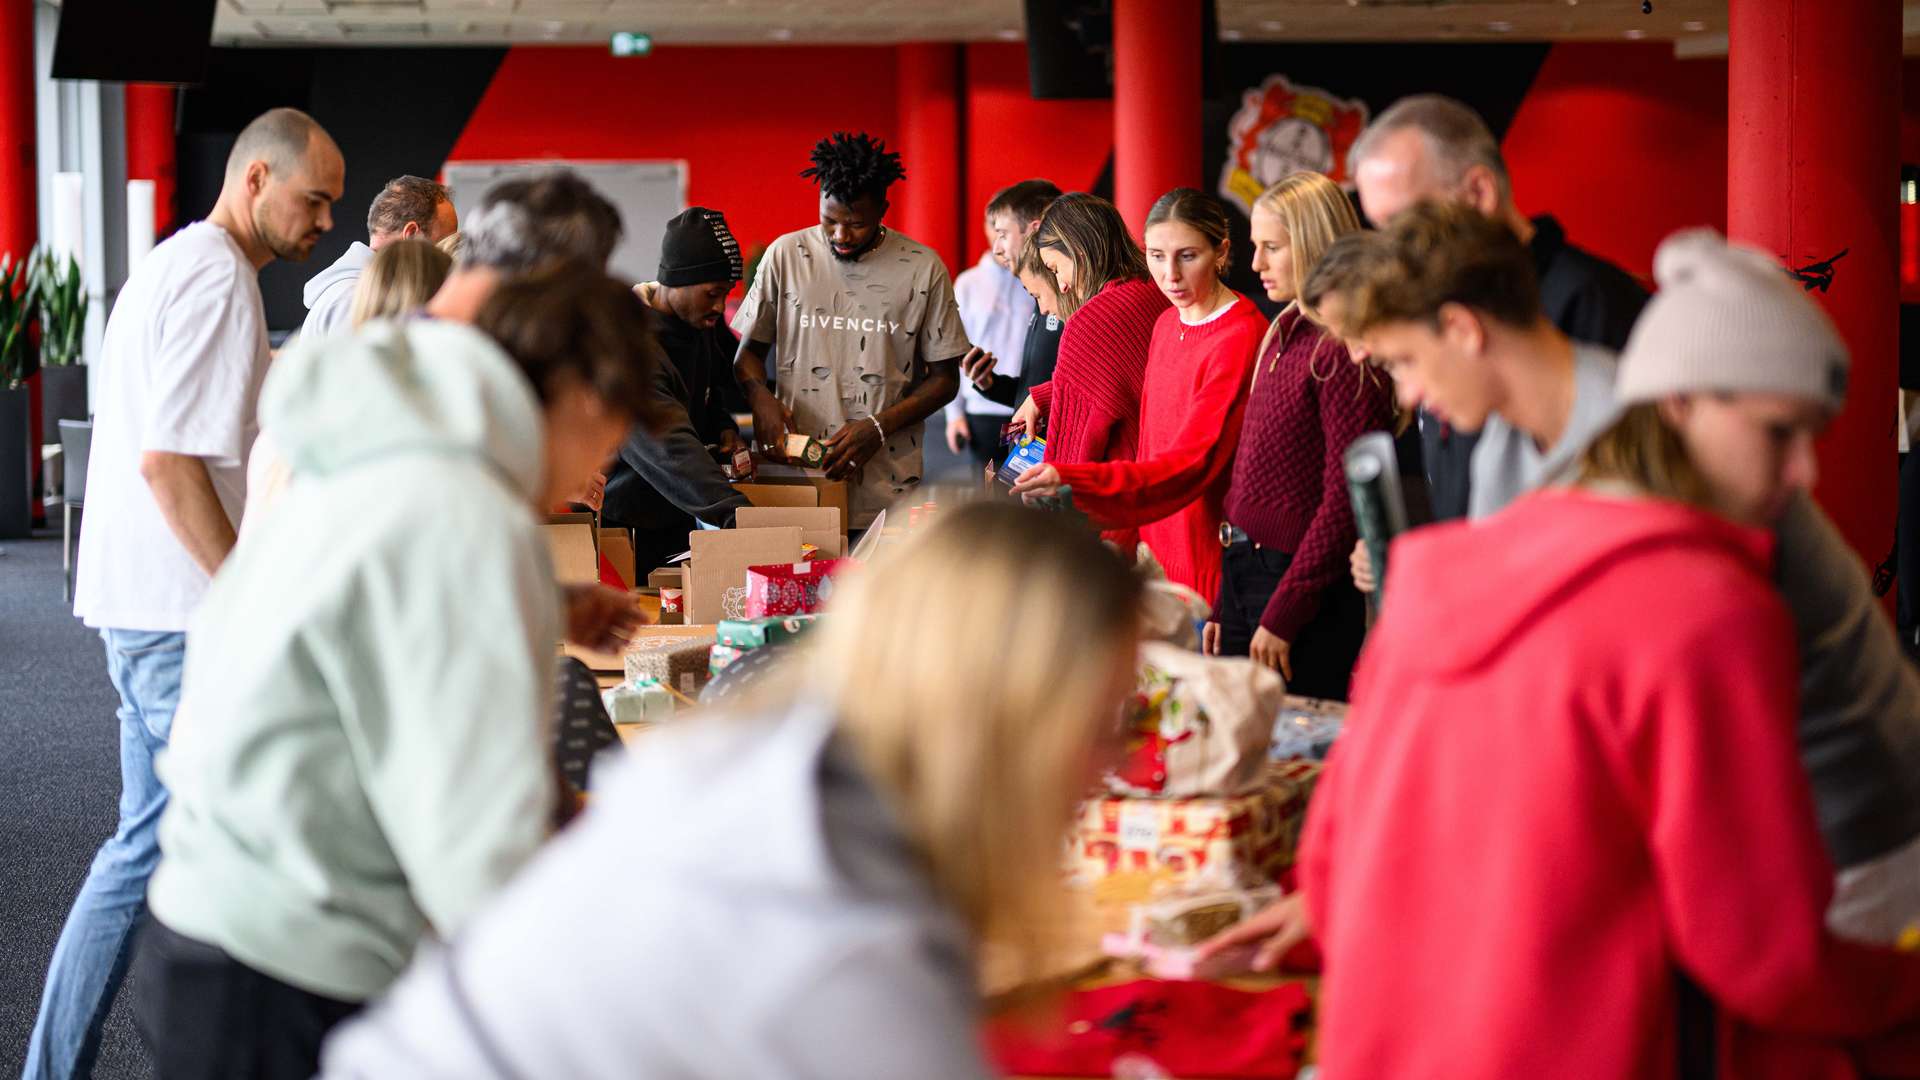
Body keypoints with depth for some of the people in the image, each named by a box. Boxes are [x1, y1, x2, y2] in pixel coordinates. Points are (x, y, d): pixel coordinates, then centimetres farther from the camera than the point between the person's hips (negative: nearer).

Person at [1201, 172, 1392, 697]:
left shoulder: (1343, 353, -14)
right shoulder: (1282, 336, 13)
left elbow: (1344, 500, -17)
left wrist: (1283, 614, -17)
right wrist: (1223, 604, 14)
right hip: (1244, 575, 9)